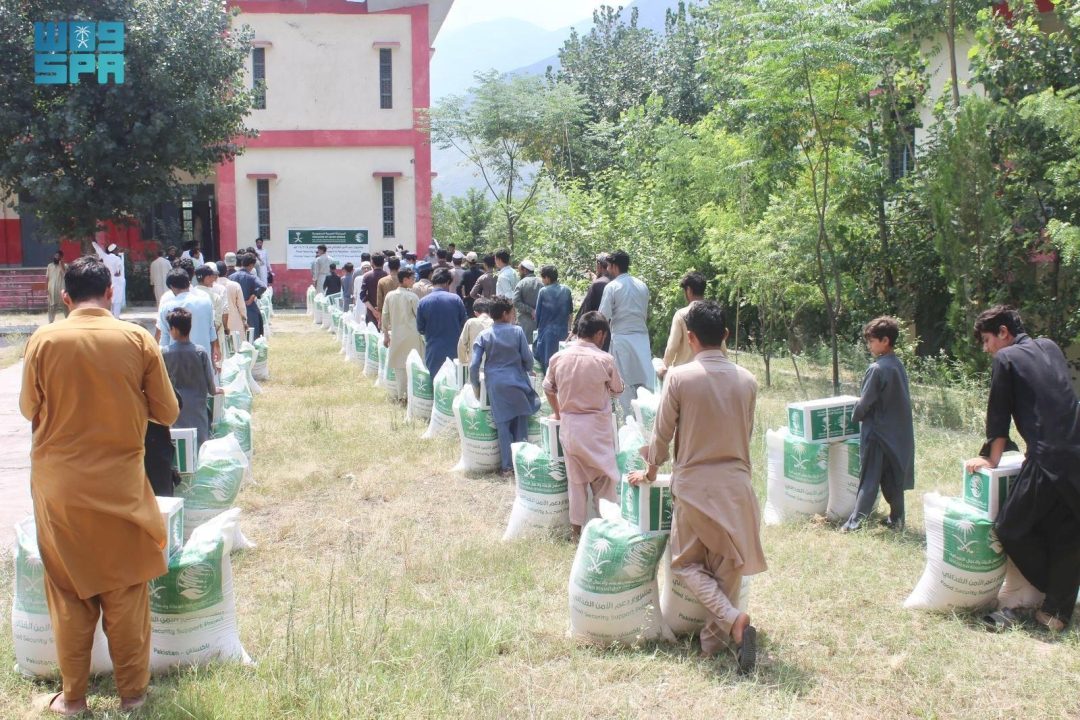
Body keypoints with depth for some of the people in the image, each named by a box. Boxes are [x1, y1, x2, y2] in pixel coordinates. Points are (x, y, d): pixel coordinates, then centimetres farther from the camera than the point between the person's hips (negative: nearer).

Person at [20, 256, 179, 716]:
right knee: (125, 592, 12)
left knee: (68, 594, 12)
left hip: (59, 488, 0)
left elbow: (29, 409, 4)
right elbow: (166, 413, -2)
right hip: (120, 485, 0)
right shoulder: (137, 340, -8)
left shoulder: (43, 341, -8)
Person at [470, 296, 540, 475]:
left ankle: (507, 466, 8)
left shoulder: (484, 336, -2)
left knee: (503, 425, 6)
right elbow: (528, 358, 0)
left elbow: (474, 365, -6)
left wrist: (476, 386, 7)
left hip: (496, 386, 1)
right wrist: (528, 370, 21)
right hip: (517, 382, -1)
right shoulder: (517, 332, -5)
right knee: (520, 423, 14)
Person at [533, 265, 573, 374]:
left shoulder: (543, 291, -10)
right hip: (563, 330, 3)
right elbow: (570, 310, 8)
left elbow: (538, 312, -2)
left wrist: (538, 327, 13)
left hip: (547, 329, -3)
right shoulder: (566, 290, -1)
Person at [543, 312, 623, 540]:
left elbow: (548, 389, 10)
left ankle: (577, 528, 19)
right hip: (596, 426, -4)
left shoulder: (558, 357, -3)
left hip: (569, 425, 4)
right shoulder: (604, 360, -14)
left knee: (575, 478, 15)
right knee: (603, 478, 10)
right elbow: (617, 390, 2)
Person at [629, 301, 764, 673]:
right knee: (727, 567, 13)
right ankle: (713, 640, 19)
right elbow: (746, 435, 12)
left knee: (686, 563, 11)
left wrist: (650, 470, 17)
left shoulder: (679, 377, -11)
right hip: (736, 485, 3)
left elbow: (662, 434, -2)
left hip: (693, 485, -3)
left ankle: (733, 620, -11)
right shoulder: (746, 381, 0)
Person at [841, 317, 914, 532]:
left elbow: (865, 402, -16)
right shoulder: (898, 366, 5)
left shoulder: (877, 369, -19)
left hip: (877, 431, -7)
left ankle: (855, 522, -1)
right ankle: (896, 519, 19)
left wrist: (856, 416, 4)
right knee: (894, 478, 13)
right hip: (898, 432, 7)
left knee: (869, 479, -4)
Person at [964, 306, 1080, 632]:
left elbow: (998, 415, 4)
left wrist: (991, 459, 15)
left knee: (1011, 529, 6)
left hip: (1048, 460, -7)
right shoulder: (1051, 348, 20)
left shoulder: (1006, 358, 2)